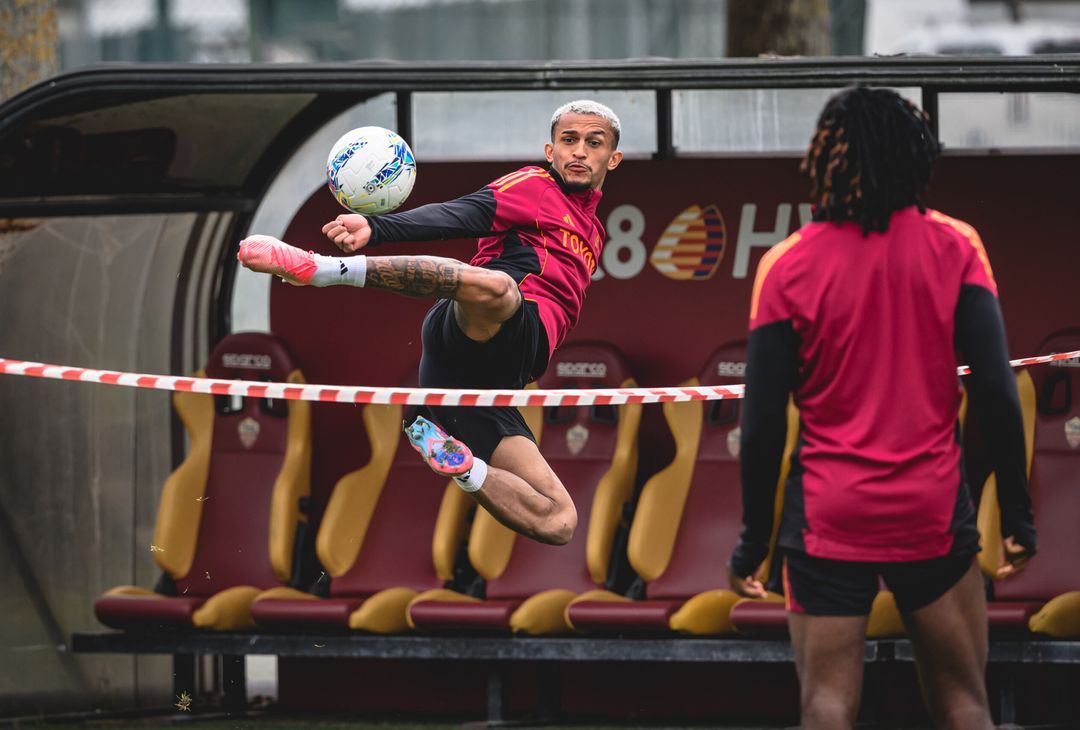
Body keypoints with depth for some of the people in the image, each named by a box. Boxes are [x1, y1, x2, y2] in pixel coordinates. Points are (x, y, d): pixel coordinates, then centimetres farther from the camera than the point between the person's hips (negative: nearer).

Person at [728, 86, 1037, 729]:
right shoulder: (954, 248, -2)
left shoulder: (787, 267, -4)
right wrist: (1018, 513, 2)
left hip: (829, 517, -1)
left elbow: (763, 424, -5)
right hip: (933, 509, 1)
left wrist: (754, 538, 5)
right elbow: (997, 392, -6)